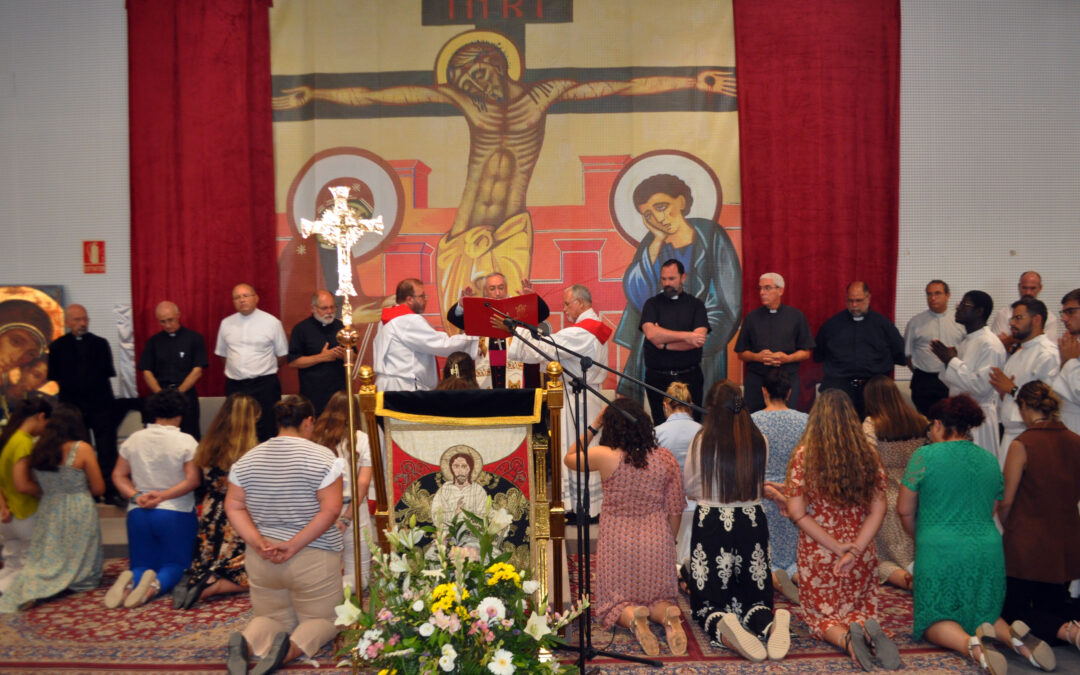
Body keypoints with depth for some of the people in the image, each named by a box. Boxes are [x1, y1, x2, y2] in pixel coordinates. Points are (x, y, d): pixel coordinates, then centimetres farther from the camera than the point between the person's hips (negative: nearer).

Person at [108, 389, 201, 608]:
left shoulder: (134, 439, 3)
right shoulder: (186, 441, -9)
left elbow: (119, 475, 2)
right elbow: (192, 480, -16)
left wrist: (136, 496, -7)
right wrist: (163, 496, -11)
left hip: (138, 514, 3)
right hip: (176, 514, -3)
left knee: (142, 564, 16)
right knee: (175, 564, 12)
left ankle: (130, 580, -21)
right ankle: (157, 583, -25)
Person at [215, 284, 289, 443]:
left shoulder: (272, 322, -1)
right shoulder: (226, 323, 10)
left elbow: (282, 354, 6)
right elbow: (222, 354, 19)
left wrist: (265, 370, 7)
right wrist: (234, 370, 13)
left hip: (264, 386, -3)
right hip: (234, 386, 3)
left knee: (265, 433, -5)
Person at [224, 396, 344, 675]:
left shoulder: (248, 459, 5)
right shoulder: (321, 456, -10)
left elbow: (233, 507, 1)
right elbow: (331, 509, -18)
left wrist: (258, 543, -6)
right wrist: (294, 545, -15)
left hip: (261, 559, 4)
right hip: (312, 558, -4)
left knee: (272, 616, 23)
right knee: (320, 618, 14)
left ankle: (244, 642, -11)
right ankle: (291, 647, -20)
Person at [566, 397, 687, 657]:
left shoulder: (604, 456, -14)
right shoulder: (665, 458, -5)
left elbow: (569, 458, 7)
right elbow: (675, 510, 2)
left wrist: (594, 426, 5)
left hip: (617, 541, -2)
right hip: (657, 541, 2)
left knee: (614, 602, 16)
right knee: (659, 597, 21)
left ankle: (632, 617, -18)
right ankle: (669, 615, -14)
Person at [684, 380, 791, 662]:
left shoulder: (701, 442, -10)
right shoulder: (759, 441, -2)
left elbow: (688, 488, 5)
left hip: (711, 525, -2)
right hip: (752, 523, 2)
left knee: (707, 601, 9)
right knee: (753, 597, 15)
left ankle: (722, 627, -26)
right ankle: (770, 624, -19)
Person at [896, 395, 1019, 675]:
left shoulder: (925, 455, -6)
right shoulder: (990, 460, 10)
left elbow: (904, 510, 0)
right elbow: (991, 511, 18)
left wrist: (920, 537, 18)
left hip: (940, 552, -5)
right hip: (988, 550, 5)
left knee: (936, 619, 5)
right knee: (984, 612, 21)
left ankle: (971, 644, -25)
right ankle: (1010, 633, -11)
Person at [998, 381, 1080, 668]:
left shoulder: (1022, 445, -17)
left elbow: (1006, 501, -12)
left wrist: (1008, 528, 8)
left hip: (1027, 544, -5)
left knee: (1015, 609, 13)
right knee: (1054, 604, 25)